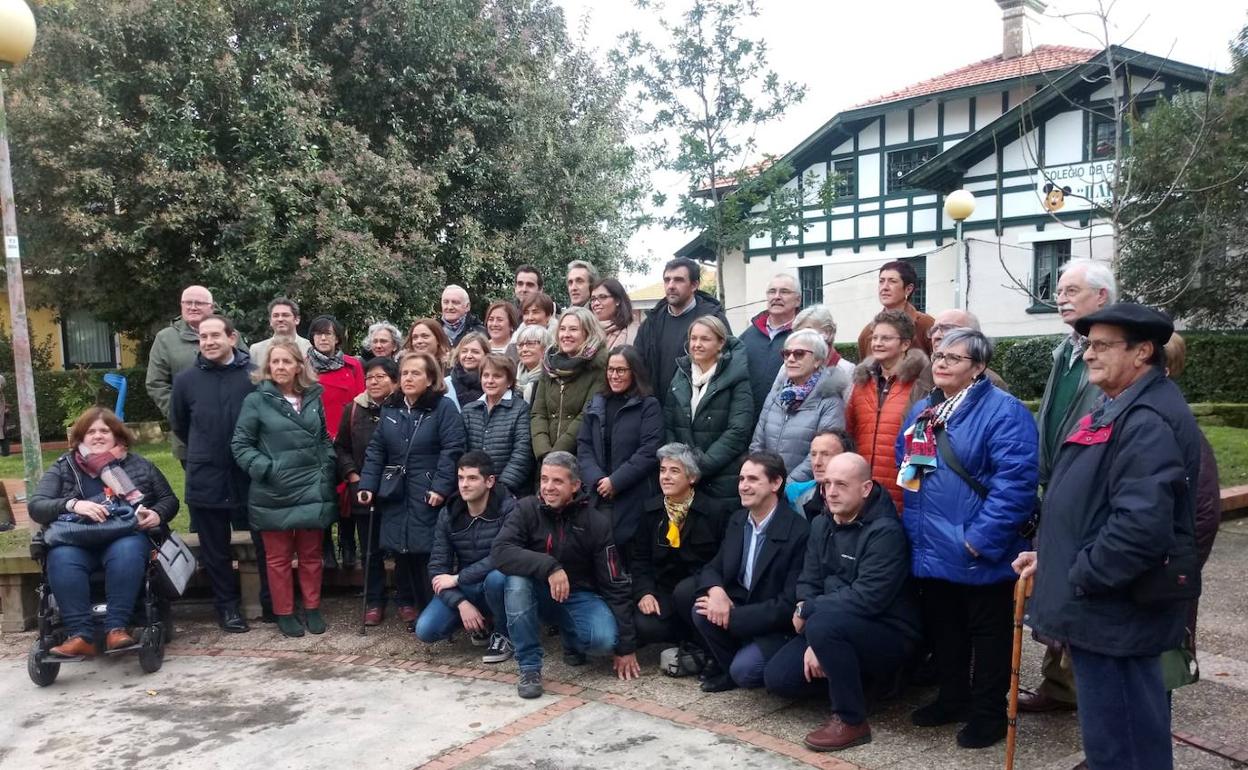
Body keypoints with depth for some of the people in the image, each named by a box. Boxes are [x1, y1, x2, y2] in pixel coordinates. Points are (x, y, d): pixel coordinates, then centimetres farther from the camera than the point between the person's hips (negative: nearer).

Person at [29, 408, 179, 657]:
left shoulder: (139, 465, 16)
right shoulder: (63, 468, 15)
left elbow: (169, 500, 18)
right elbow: (36, 507, 3)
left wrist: (157, 514, -6)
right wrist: (73, 504, -16)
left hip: (125, 536, -1)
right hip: (77, 540, 1)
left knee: (126, 552, -36)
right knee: (61, 558, -34)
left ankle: (116, 629, -40)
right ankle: (80, 635, -39)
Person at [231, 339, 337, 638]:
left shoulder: (313, 398, 6)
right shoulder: (256, 400, -5)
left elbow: (325, 439, 16)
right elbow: (240, 444, -4)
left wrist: (327, 468, 3)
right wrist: (265, 469, -14)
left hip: (312, 490, 3)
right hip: (274, 493, -3)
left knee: (311, 554, 12)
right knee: (279, 557, 9)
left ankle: (312, 609, 25)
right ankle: (284, 613, 21)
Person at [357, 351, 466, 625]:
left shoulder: (444, 407, -5)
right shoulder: (390, 409, 12)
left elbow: (452, 449, -12)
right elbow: (376, 450, 11)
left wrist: (441, 487, -19)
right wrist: (367, 485, 1)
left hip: (428, 494, -5)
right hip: (395, 493, 5)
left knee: (427, 551, -4)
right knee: (400, 550, 10)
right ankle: (406, 602, 25)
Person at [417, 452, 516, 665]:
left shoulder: (508, 508, -17)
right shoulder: (448, 514, -3)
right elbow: (437, 565, -5)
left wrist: (457, 578, -24)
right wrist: (461, 603, -19)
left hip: (495, 583, -4)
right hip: (464, 589, 4)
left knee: (496, 577, -38)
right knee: (425, 630, -16)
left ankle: (504, 634, -8)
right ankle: (479, 624, 13)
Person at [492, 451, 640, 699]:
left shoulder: (596, 522, -13)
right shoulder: (527, 509, -12)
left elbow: (615, 585, -11)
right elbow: (500, 552, -28)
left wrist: (626, 646, -12)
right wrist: (549, 566, -41)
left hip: (580, 596, 0)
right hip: (539, 595, 0)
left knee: (605, 640, -29)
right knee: (517, 581, -32)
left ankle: (571, 640, 10)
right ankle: (529, 667, -18)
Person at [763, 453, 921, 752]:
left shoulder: (885, 531, -20)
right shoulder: (820, 525, 4)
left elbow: (867, 598, -29)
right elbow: (808, 584, 1)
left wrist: (807, 611, -20)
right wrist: (813, 643, -15)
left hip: (888, 635, -7)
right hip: (835, 629, 7)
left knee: (824, 623, -35)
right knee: (778, 679, -7)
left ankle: (851, 720, -17)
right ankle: (852, 674, 16)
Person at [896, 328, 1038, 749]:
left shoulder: (1003, 411, -15)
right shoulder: (921, 410, 10)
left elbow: (1014, 482, -24)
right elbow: (906, 470, 20)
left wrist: (981, 539, -26)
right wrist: (910, 525, 13)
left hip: (978, 554, -7)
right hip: (931, 549, 7)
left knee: (987, 632, 10)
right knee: (942, 628, 19)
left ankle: (988, 713, 24)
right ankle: (953, 698, 37)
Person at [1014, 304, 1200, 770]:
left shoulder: (1147, 422, -21)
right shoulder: (1120, 409, 15)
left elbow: (1141, 525, -30)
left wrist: (1078, 578, -19)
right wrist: (1053, 556, 12)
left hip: (1115, 610, -11)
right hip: (1106, 605, 11)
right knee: (1130, 732, 22)